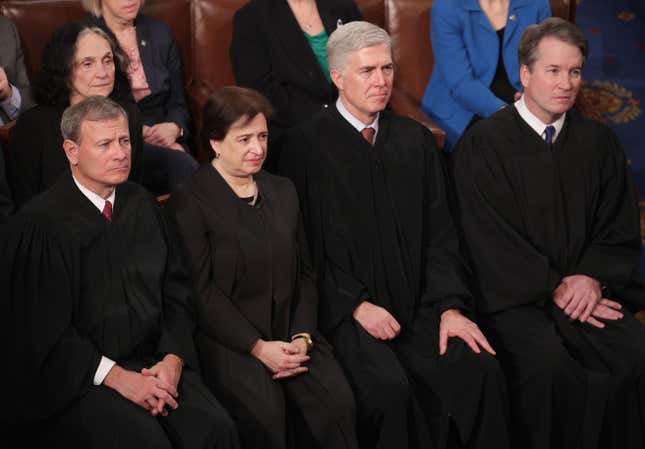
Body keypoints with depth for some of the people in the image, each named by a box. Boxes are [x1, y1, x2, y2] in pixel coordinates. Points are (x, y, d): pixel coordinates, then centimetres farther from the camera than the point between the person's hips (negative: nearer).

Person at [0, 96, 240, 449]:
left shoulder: (141, 205, 9)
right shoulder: (39, 225, -9)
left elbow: (176, 291, 11)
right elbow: (42, 329, -9)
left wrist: (172, 360, -5)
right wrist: (116, 377, -15)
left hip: (152, 363, 5)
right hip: (75, 376, -4)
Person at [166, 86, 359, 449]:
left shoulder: (284, 191, 17)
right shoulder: (190, 201, -3)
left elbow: (305, 274, 15)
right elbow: (202, 292, -9)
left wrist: (302, 336, -1)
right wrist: (257, 347, -15)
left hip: (290, 333, 5)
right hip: (228, 338, -5)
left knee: (338, 401, -22)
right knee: (265, 409, -32)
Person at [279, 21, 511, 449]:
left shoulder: (417, 140, 14)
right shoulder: (305, 145, 0)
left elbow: (440, 233, 10)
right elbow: (305, 245, -2)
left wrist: (450, 307, -4)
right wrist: (357, 304, -11)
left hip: (418, 305, 4)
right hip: (345, 310, -4)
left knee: (482, 371, -21)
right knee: (389, 389, -30)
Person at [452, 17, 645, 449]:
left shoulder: (599, 142, 12)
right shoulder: (483, 145, -1)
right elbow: (490, 239, -5)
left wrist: (593, 277, -8)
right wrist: (555, 289, -11)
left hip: (590, 289, 4)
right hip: (514, 296, -3)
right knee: (548, 364, -31)